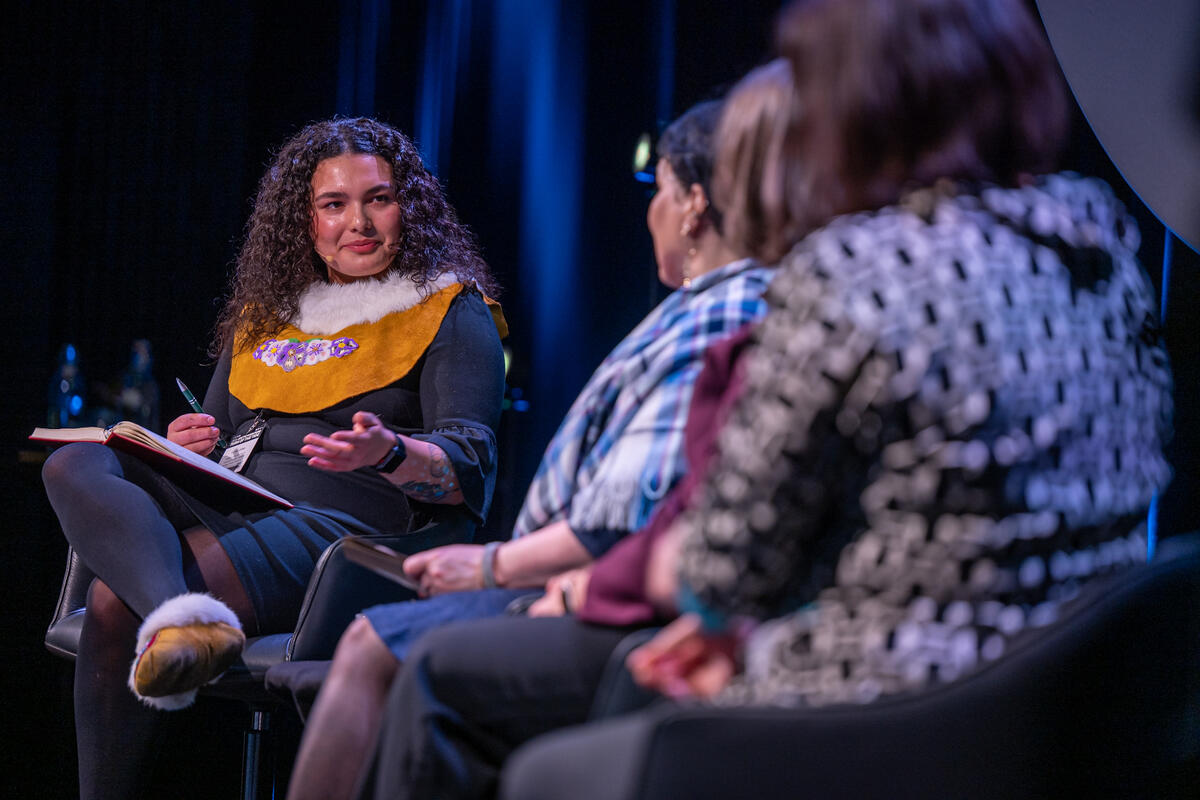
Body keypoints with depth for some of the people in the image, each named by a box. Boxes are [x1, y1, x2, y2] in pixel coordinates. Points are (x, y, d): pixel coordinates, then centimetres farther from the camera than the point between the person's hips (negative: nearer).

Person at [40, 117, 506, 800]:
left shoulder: (454, 313, 7)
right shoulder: (265, 316, 25)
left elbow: (468, 468, -4)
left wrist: (389, 454, -26)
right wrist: (187, 447, 5)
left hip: (342, 526, -6)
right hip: (227, 508, 6)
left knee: (118, 603, -29)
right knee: (73, 468, -26)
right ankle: (180, 619, -47)